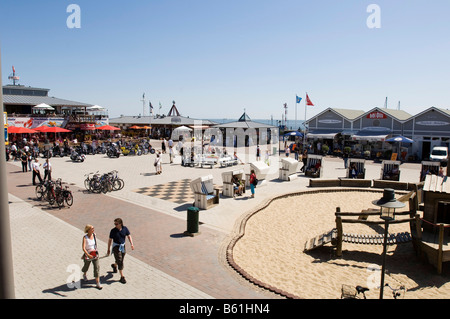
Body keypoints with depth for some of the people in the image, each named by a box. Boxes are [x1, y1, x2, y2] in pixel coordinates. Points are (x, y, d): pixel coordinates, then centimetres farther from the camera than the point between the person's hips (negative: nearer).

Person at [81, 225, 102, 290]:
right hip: (87, 254, -3)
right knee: (86, 266, 22)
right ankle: (84, 275, 57)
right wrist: (88, 255, -44)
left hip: (95, 254, 3)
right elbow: (83, 248, -31)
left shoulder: (94, 235, -6)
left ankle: (98, 283, 2)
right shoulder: (85, 237, -21)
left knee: (97, 267, -5)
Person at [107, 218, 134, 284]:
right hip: (116, 246, -4)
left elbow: (129, 236, 1)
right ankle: (122, 277, -2)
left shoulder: (125, 228, -7)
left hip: (123, 246, 4)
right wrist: (108, 249, 0)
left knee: (121, 261, 18)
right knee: (120, 261, -9)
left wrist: (131, 244, -11)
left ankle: (114, 265, 52)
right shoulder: (113, 231, -13)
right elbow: (110, 240, -4)